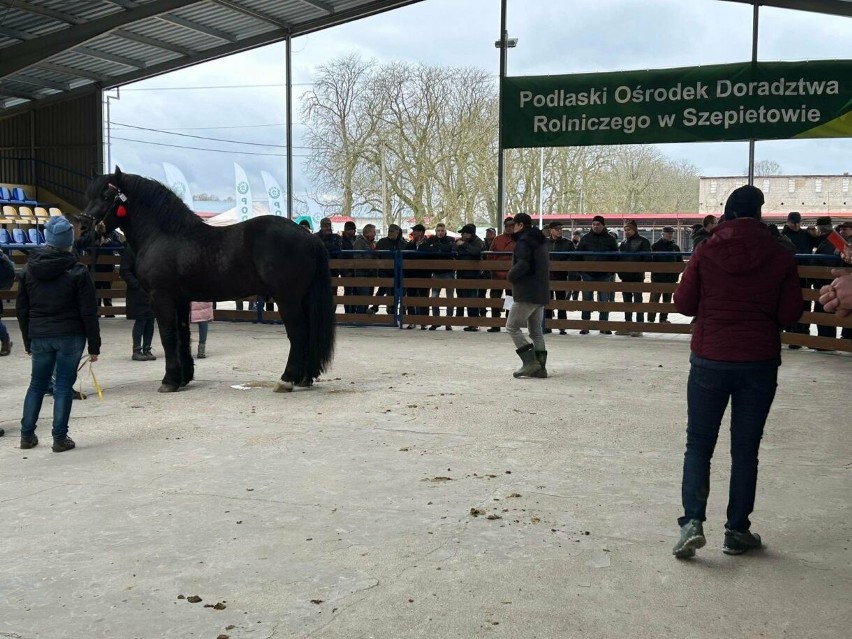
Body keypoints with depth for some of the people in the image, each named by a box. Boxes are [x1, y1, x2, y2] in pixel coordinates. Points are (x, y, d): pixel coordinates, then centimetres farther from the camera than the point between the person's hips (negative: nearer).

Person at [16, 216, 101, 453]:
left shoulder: (29, 270, 4)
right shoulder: (78, 272, -9)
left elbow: (22, 309, 9)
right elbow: (89, 313, -9)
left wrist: (28, 341, 17)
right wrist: (94, 346, -4)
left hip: (39, 337, 4)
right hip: (70, 336, -4)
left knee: (37, 385, 16)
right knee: (64, 386, 3)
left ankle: (27, 435, 20)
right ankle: (60, 439, 5)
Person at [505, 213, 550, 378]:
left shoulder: (523, 242, -12)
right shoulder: (541, 242, 18)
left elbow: (522, 265, -25)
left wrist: (510, 275, -7)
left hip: (526, 294, -9)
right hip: (542, 293, 9)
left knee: (512, 327, -4)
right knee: (536, 331, 13)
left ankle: (530, 362, -12)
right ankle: (540, 367, 10)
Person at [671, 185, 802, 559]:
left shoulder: (706, 252, -6)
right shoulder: (780, 257, -5)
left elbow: (683, 304, -2)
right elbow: (790, 314, -3)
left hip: (710, 359, 0)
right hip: (760, 362, 0)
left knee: (699, 444, 8)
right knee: (745, 448, 10)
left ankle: (693, 521, -6)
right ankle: (737, 531, 15)